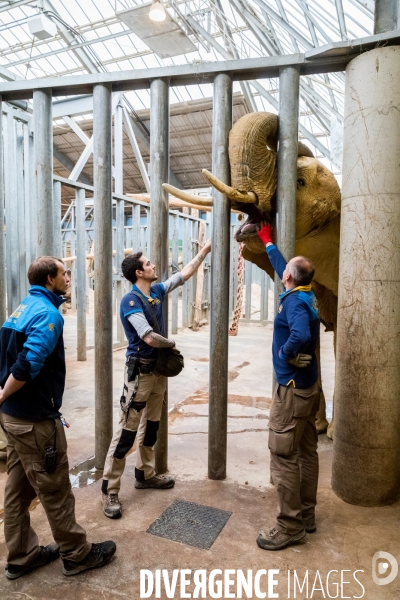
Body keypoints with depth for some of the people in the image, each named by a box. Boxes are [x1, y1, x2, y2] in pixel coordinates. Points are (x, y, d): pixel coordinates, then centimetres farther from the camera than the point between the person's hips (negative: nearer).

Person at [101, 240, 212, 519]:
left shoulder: (157, 291, 7)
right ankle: (110, 490, 6)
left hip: (158, 369, 8)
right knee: (127, 431, -4)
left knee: (151, 426, 17)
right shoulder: (131, 300, -17)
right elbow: (149, 338, -25)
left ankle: (145, 474, 32)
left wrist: (205, 250, 21)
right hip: (140, 371, -8)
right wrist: (172, 344, -7)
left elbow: (185, 273, 18)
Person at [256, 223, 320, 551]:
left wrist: (284, 353, -20)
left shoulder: (295, 301, -20)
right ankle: (306, 515, 29)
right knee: (306, 452, 16)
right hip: (308, 385, 10)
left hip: (293, 387, -10)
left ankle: (290, 526, 8)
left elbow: (301, 336, -39)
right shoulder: (306, 295, 7)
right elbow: (282, 268, 24)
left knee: (284, 455, -2)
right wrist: (268, 242, 35)